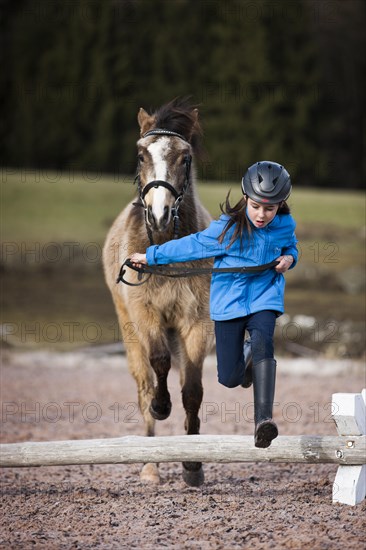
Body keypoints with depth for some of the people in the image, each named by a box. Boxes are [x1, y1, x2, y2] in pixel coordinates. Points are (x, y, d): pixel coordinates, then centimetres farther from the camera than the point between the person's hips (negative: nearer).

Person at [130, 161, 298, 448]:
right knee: (229, 379, -3)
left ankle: (264, 420, -42)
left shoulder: (285, 225, -5)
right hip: (229, 302, 0)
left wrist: (289, 258, -7)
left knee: (262, 341, -34)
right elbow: (191, 245, -2)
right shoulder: (228, 227, -13)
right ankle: (247, 356, 38)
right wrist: (151, 256, 3)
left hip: (264, 297, 0)